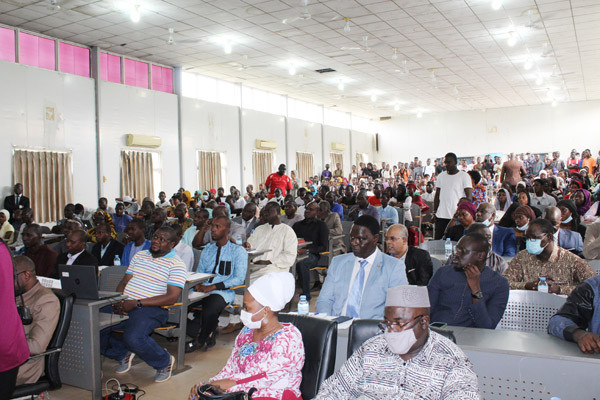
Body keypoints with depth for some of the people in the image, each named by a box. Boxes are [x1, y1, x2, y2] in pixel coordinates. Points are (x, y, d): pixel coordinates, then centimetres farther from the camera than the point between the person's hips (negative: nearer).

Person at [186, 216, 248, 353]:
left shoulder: (238, 251, 4)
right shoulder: (207, 250, 23)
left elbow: (239, 279, -6)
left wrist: (212, 286, -16)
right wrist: (197, 284, -5)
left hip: (223, 292, -5)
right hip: (202, 291, 5)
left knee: (209, 312, -36)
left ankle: (199, 341, -2)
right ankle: (206, 333, -3)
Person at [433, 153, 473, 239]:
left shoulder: (464, 176, -1)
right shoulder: (441, 176, 12)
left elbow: (469, 197, -4)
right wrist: (434, 212, 8)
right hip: (441, 216, 4)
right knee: (438, 240, 3)